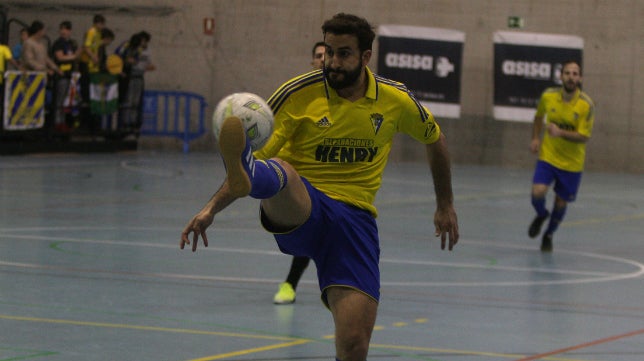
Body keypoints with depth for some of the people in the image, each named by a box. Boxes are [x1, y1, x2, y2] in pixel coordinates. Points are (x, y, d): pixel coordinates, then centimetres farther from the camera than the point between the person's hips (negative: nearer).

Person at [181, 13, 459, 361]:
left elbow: (435, 139, 23)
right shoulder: (297, 93, -5)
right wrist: (211, 207, -20)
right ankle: (242, 178, -77)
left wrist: (445, 205, 30)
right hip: (297, 208, -2)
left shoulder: (396, 100, 4)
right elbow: (256, 155, -6)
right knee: (279, 172, -40)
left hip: (355, 217, 2)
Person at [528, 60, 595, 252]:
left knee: (561, 202, 7)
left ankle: (548, 235, 35)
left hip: (572, 163, -1)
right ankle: (541, 215, 18)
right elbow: (539, 116, 15)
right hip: (548, 156, 1)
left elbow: (584, 137, -18)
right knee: (537, 193, -18)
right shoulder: (548, 96, -8)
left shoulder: (586, 105, -16)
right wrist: (535, 138, 1)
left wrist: (560, 133, -33)